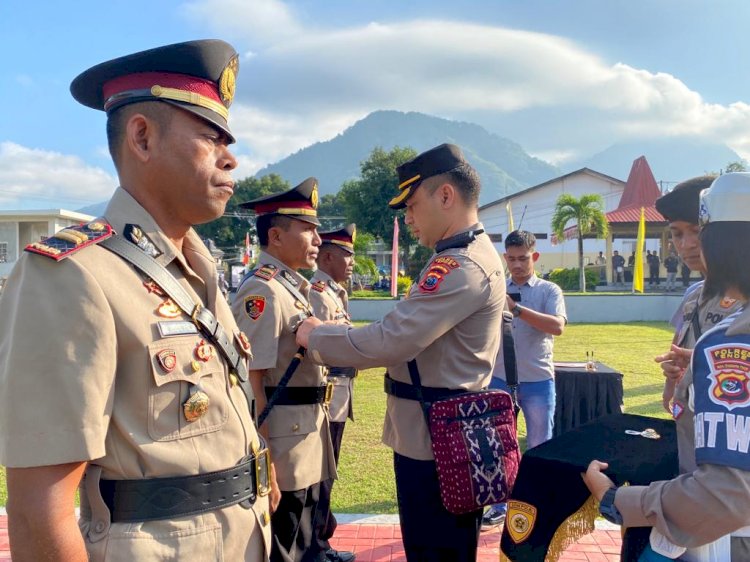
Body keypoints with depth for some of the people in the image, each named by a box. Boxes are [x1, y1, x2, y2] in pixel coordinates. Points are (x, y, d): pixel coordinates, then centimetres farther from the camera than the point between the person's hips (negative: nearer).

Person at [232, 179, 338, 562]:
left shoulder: (293, 287, 12)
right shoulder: (262, 290, -18)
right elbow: (250, 378, -23)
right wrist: (264, 456, -23)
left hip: (307, 430, 10)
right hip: (283, 434, -9)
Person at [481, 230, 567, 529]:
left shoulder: (549, 290, -2)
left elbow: (557, 326, -20)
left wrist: (516, 308, -28)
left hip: (537, 381, -2)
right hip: (499, 380, 3)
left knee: (540, 448, 10)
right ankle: (499, 506, 25)